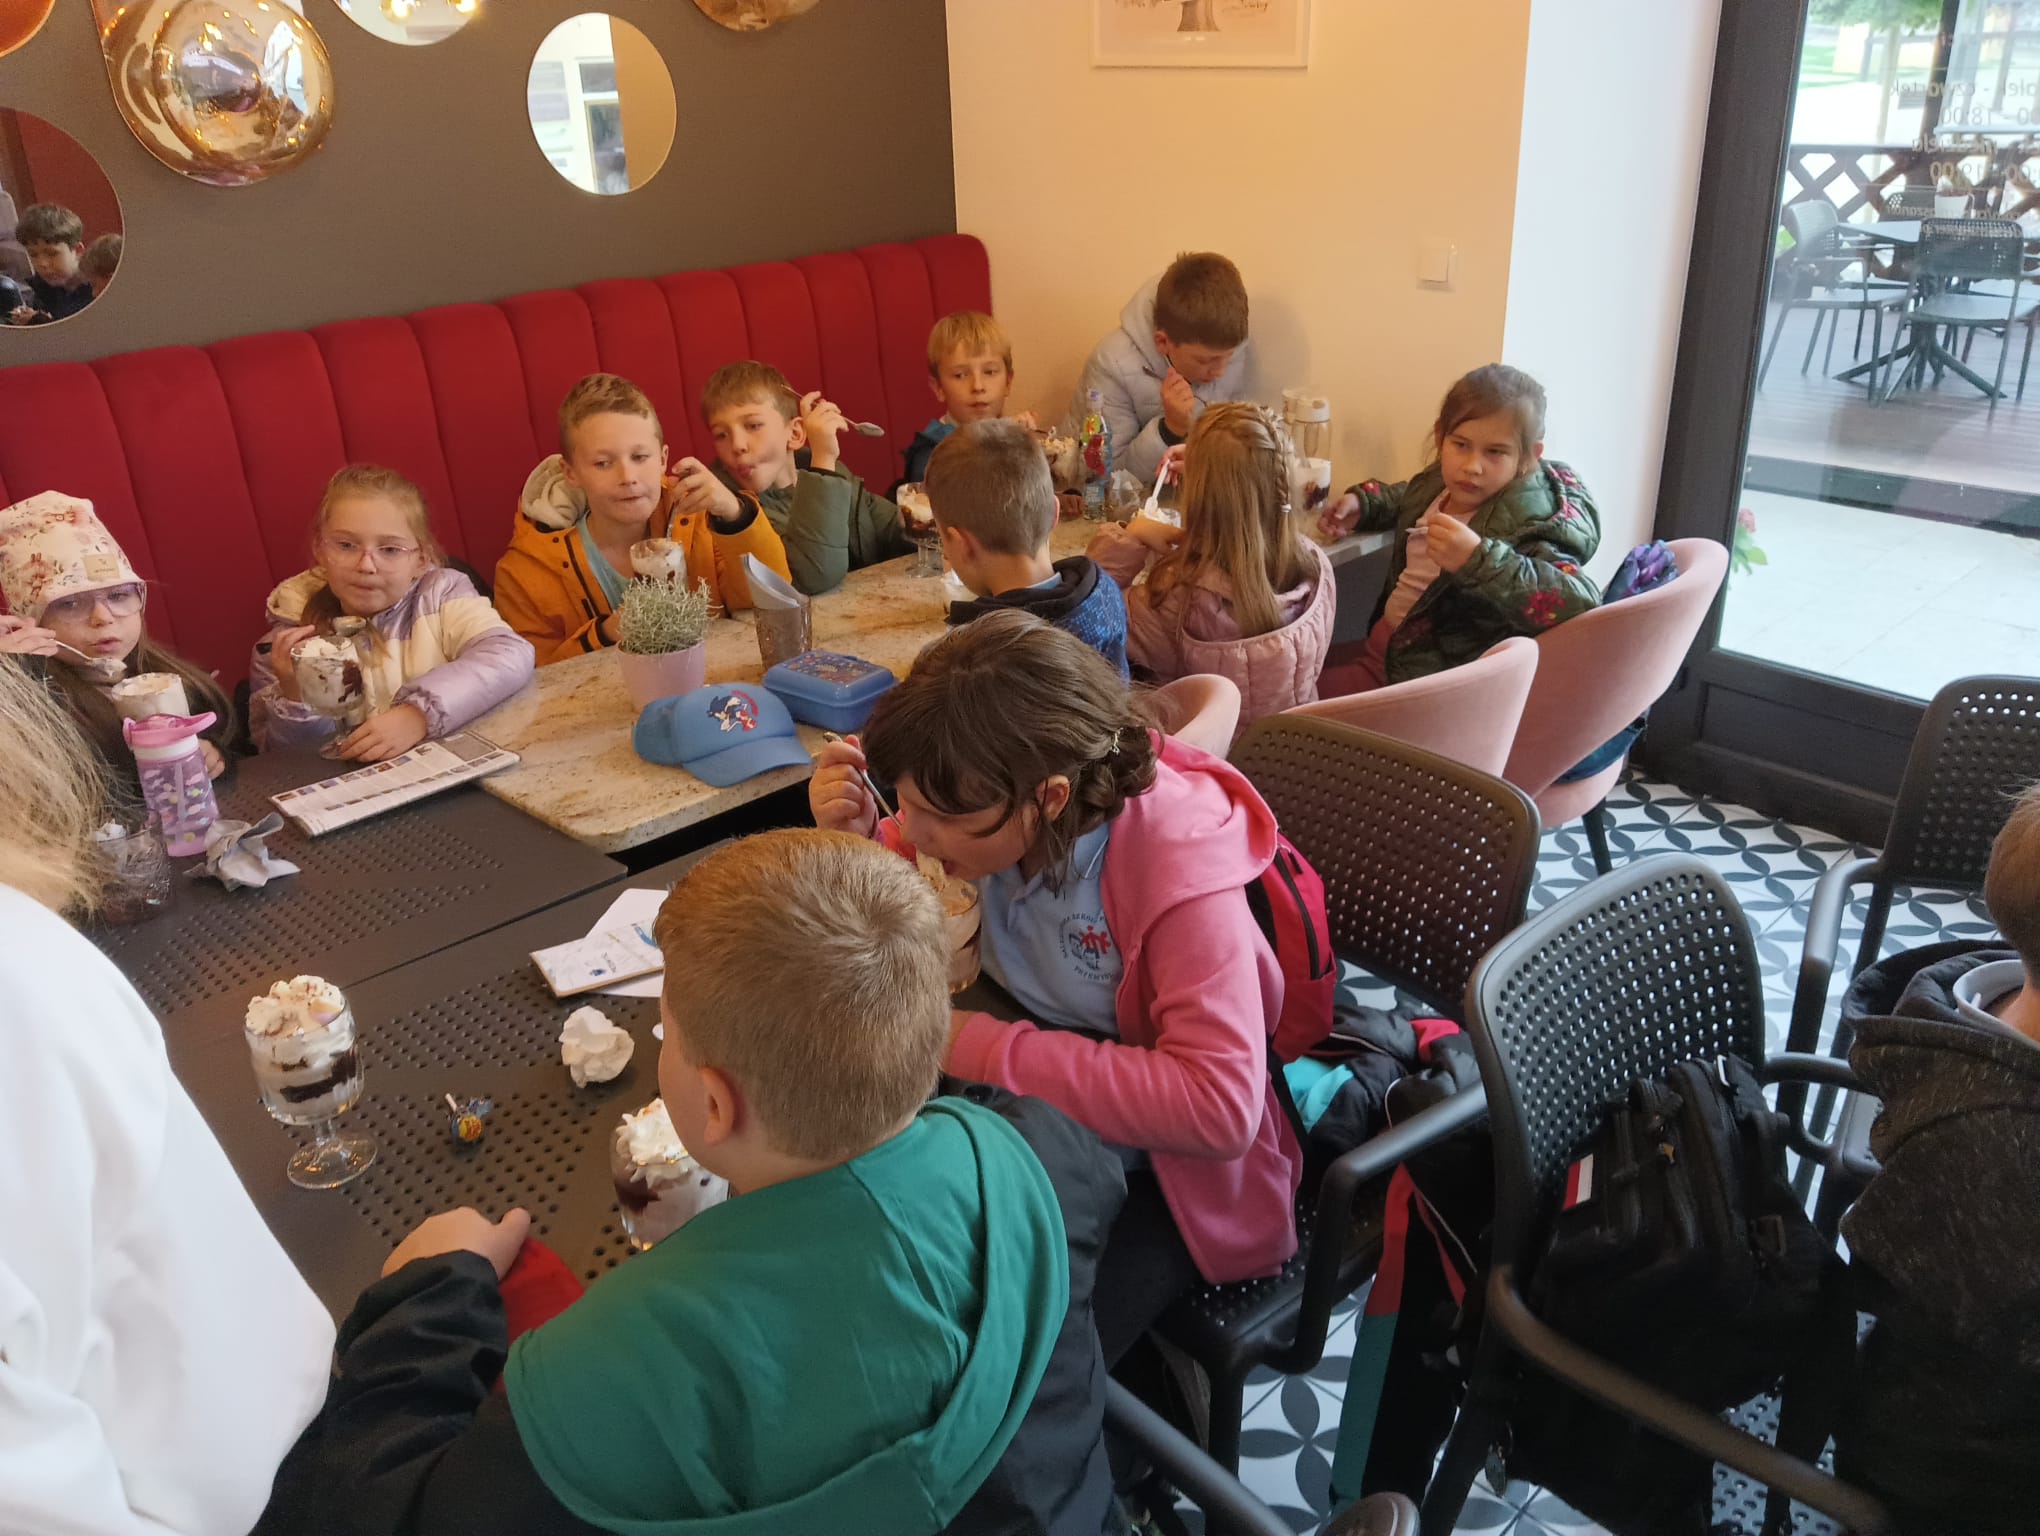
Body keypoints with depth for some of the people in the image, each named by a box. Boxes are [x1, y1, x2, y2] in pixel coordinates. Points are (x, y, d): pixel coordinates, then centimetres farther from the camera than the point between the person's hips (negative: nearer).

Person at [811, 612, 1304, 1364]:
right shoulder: (985, 808, -14)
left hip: (1155, 1166, -5)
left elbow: (1221, 1105, -33)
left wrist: (995, 1052, -31)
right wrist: (856, 839, -20)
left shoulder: (1182, 875, -29)